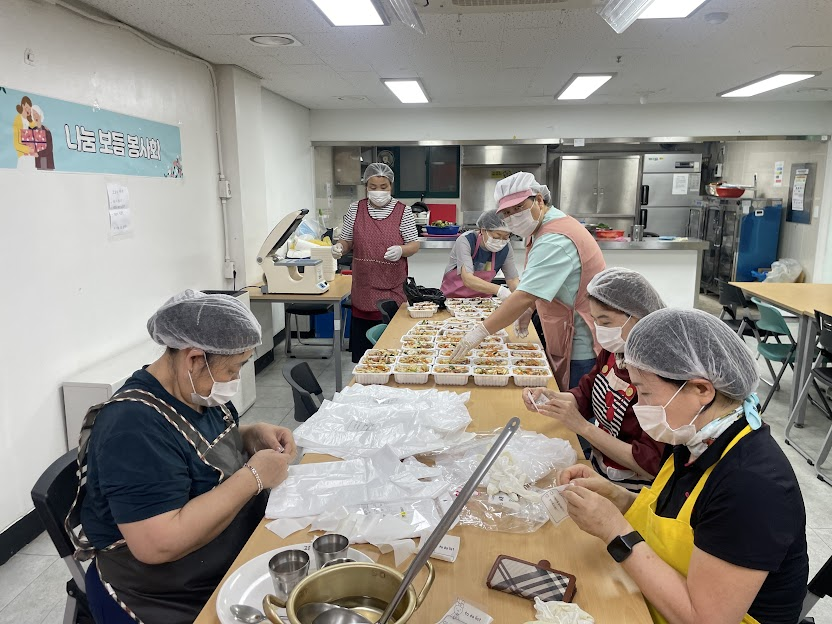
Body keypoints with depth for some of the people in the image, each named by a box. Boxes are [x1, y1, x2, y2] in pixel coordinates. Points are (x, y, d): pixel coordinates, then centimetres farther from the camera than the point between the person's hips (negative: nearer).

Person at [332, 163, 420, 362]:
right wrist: (339, 247, -11)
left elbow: (414, 245, 2)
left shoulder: (403, 211, 0)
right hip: (364, 287, 2)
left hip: (393, 287, -1)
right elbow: (347, 241, 12)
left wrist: (401, 250, -20)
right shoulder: (355, 209, 6)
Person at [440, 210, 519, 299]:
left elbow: (513, 279, -5)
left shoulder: (505, 248, -10)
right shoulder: (465, 241, -23)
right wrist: (499, 290, -46)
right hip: (453, 296, -3)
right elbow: (468, 280, -35)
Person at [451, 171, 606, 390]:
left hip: (582, 348, -10)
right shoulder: (548, 227, 10)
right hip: (567, 342, 10)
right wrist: (529, 309, 10)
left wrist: (480, 332, -30)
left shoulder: (555, 241, -25)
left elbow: (525, 297, -32)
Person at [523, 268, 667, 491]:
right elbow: (585, 395, 10)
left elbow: (649, 464, -23)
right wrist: (550, 397, -10)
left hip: (627, 490, -6)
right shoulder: (613, 351, -4)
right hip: (595, 462, 6)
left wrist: (582, 426, -26)